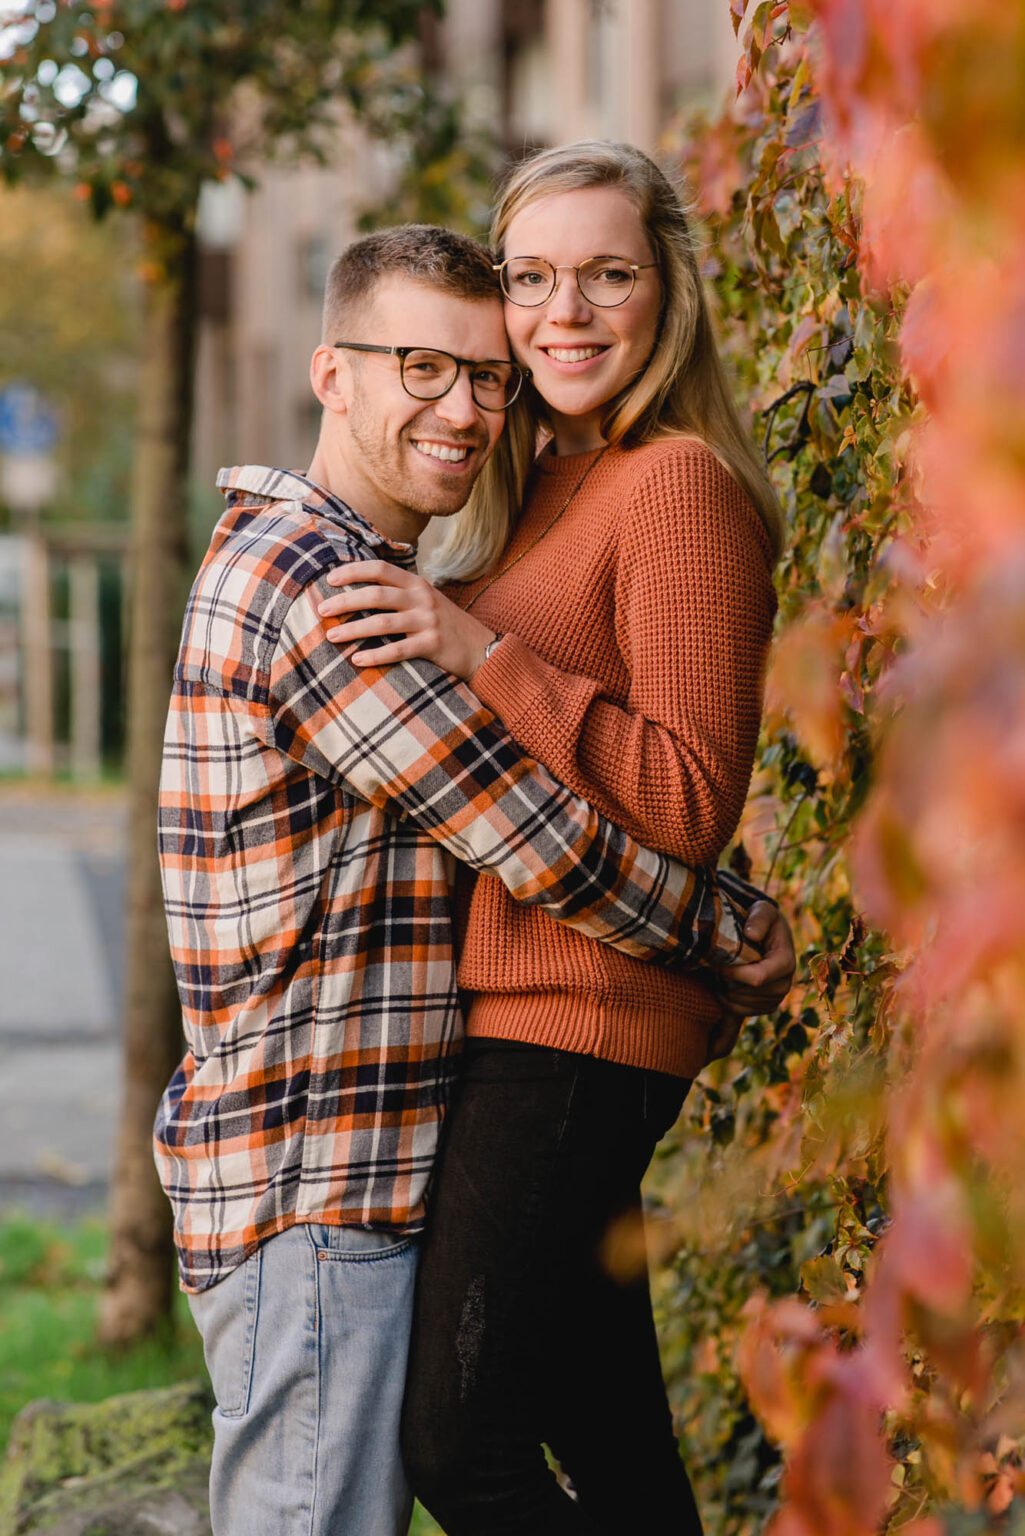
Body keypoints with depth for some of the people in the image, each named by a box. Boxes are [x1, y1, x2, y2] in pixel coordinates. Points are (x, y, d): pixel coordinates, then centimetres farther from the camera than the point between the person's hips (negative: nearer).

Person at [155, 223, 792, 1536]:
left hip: (354, 1181, 10)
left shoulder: (333, 568, 18)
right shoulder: (304, 575, -16)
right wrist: (734, 928, -2)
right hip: (314, 1193, -10)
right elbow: (534, 845, -15)